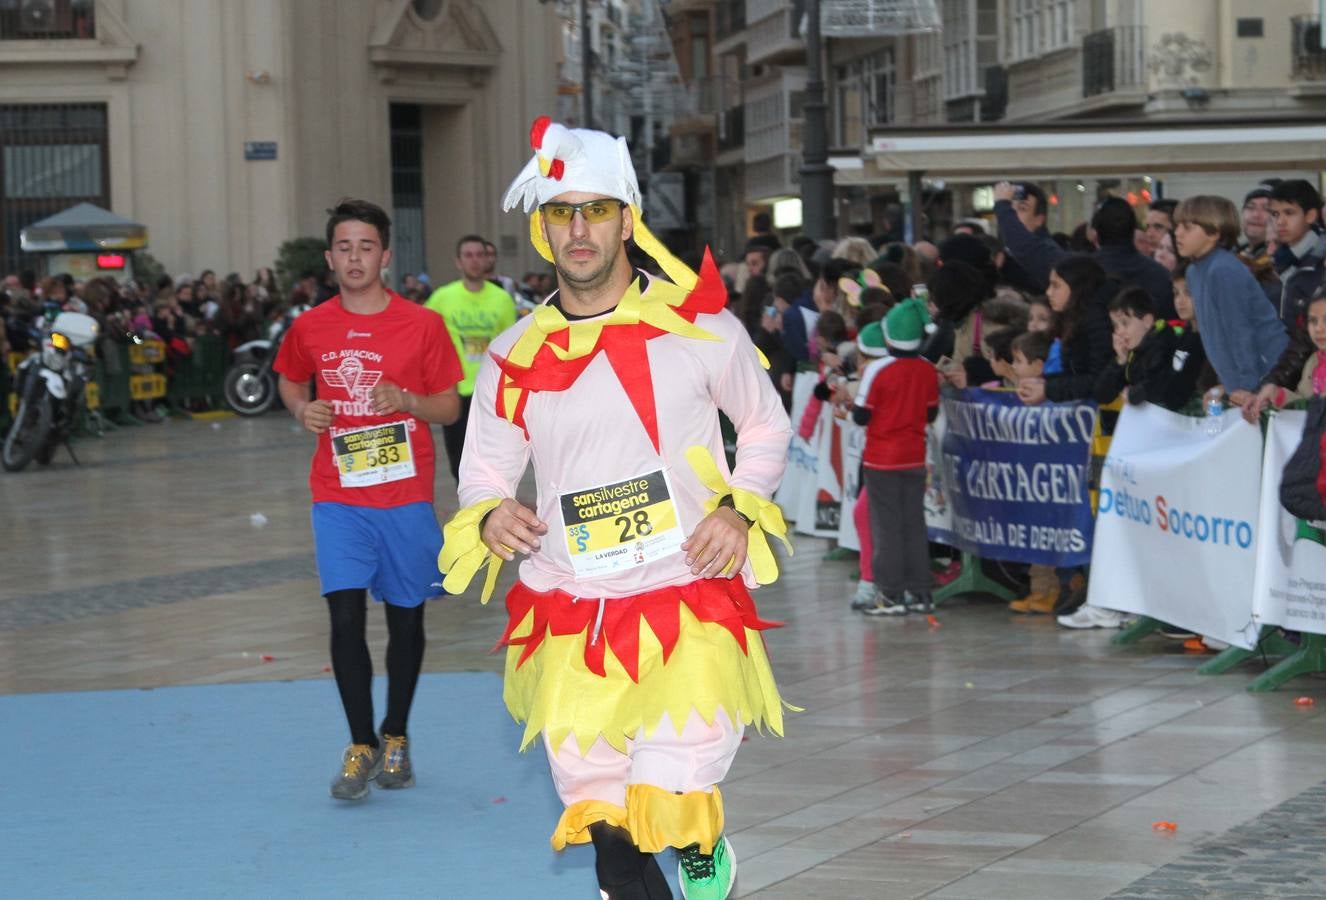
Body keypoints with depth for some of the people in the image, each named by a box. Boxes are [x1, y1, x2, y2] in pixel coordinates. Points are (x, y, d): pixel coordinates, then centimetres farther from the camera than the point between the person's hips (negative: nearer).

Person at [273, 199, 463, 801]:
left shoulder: (421, 325, -3)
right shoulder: (310, 328, 2)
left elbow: (451, 407, 2)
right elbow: (290, 382, 20)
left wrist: (407, 401, -18)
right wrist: (302, 410, -2)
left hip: (406, 495, 0)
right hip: (338, 497, 1)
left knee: (405, 617, 8)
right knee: (345, 616, -9)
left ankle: (395, 738, 25)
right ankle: (360, 746, 2)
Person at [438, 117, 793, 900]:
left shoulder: (698, 324, -3)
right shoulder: (516, 358, 3)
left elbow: (767, 425, 11)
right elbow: (485, 470, 12)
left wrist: (739, 508, -5)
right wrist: (489, 515, -10)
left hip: (691, 603, -3)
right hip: (570, 614, 3)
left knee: (671, 812, -13)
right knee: (602, 820, 4)